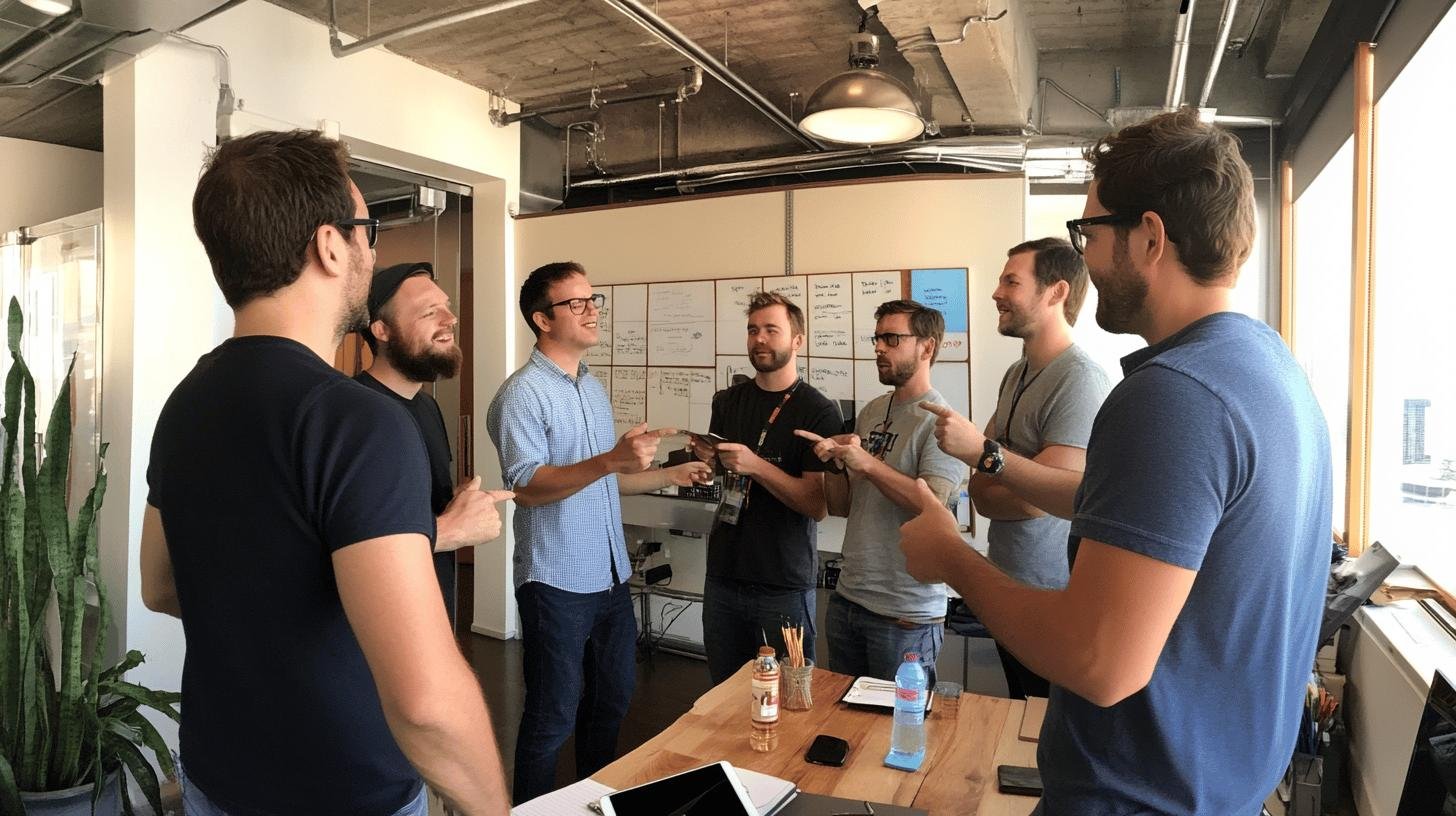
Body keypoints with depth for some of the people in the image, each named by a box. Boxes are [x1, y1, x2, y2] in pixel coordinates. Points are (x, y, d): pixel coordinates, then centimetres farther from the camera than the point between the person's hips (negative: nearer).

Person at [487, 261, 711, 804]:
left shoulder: (593, 388, 13)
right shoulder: (523, 393, -13)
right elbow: (527, 487, -23)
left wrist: (672, 475, 12)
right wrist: (610, 461, -34)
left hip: (611, 576, 8)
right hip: (557, 581, -8)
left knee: (612, 699, 20)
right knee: (552, 717, 5)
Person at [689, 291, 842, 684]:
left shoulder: (819, 411, -10)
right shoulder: (728, 401, 7)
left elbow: (818, 504, -15)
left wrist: (755, 465, -25)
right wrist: (706, 458, -4)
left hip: (784, 585, -5)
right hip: (724, 574, 5)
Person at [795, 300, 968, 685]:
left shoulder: (940, 421, -11)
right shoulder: (871, 412, 9)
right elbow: (841, 507, 10)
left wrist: (868, 463, -26)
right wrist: (835, 464, -8)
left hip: (905, 614, -7)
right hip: (847, 598, 7)